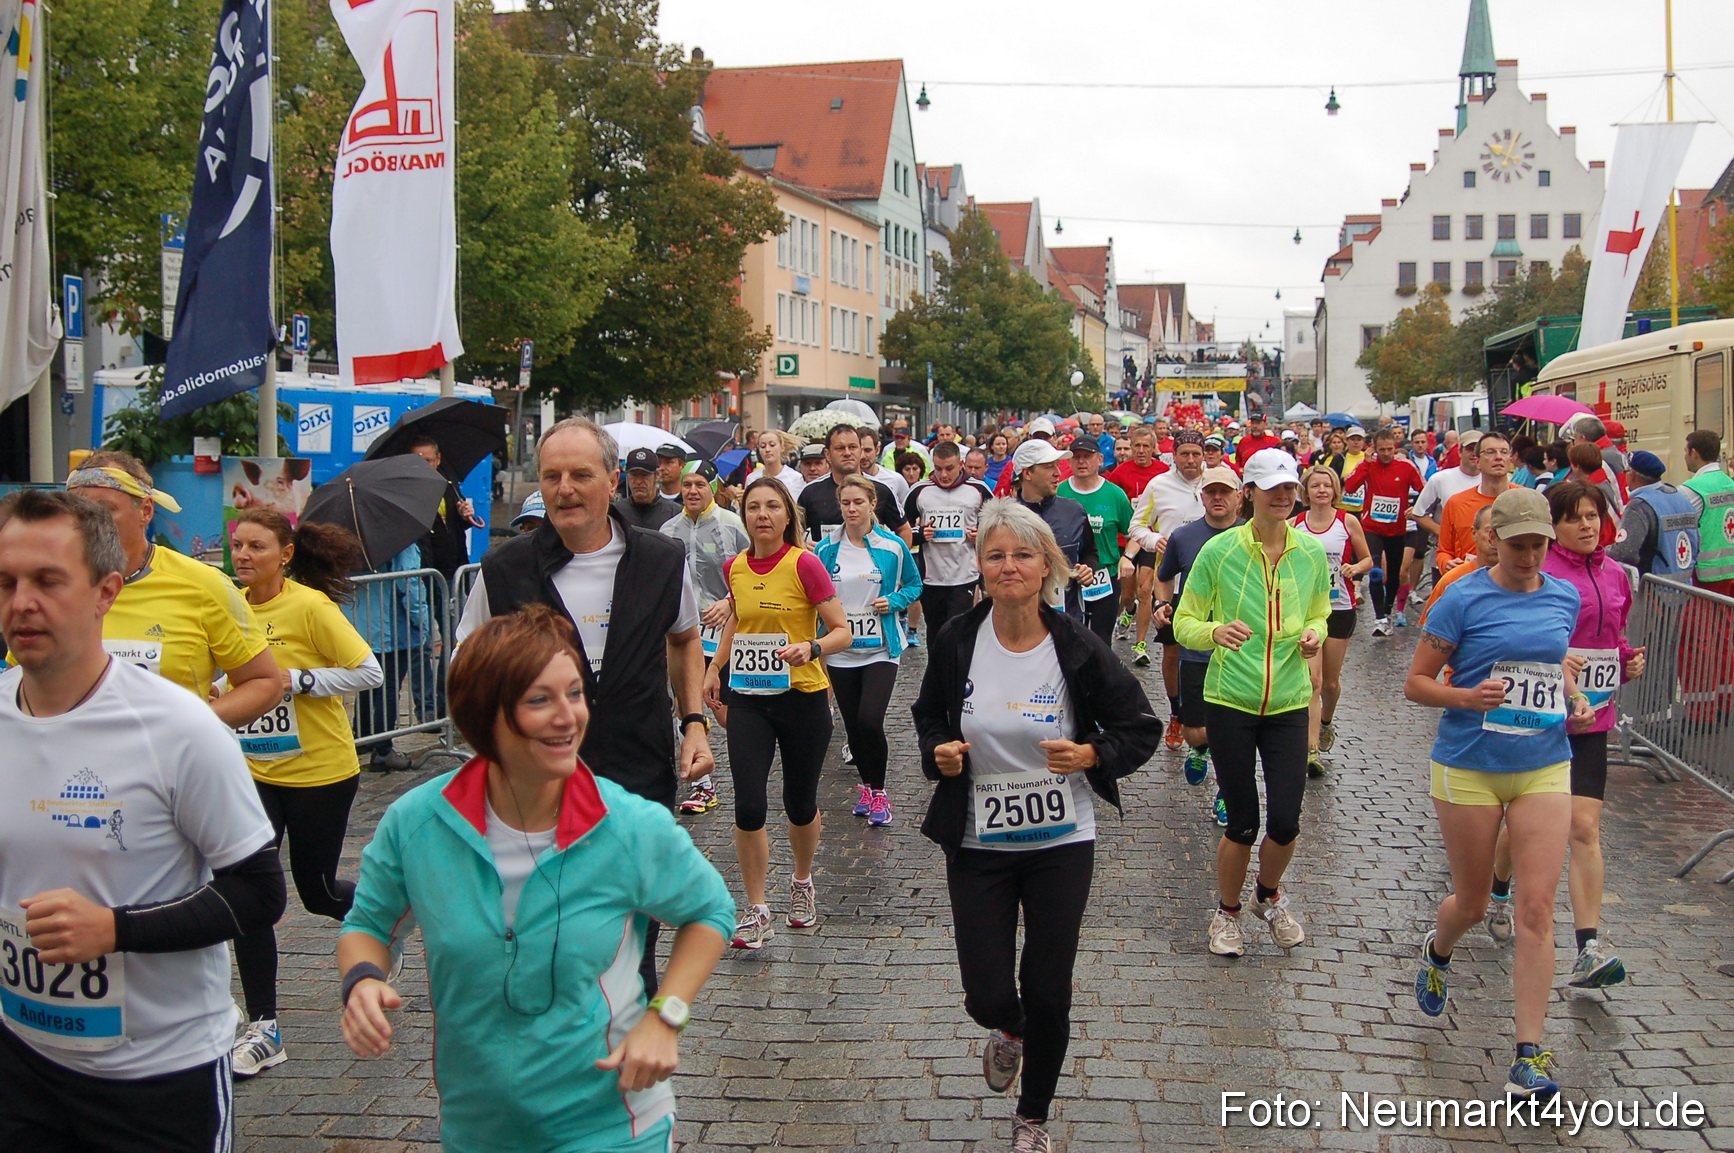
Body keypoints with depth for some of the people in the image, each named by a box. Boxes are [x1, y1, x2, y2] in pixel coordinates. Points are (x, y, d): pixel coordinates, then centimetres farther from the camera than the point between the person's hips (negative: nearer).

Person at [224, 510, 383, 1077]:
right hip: (255, 771, 5)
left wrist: (296, 680, -21)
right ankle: (262, 1030, 3)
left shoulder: (311, 606, -15)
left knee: (317, 891, 9)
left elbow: (370, 673, -16)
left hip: (321, 772, -5)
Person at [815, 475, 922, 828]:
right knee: (853, 726, 9)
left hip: (880, 649, -3)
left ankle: (878, 791, 3)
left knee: (870, 721, -16)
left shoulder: (893, 546, -4)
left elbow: (914, 585, 8)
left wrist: (893, 602, -10)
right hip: (840, 651, 3)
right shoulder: (826, 550, 0)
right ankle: (866, 786, 30)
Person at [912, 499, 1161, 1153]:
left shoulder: (1077, 650, -13)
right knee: (988, 996, 0)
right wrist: (939, 751, -11)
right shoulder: (957, 644, -8)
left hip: (1062, 846, -1)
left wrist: (1091, 754, -22)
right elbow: (928, 717, 10)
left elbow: (1142, 729, -4)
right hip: (977, 846, 1)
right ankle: (1008, 1032, 41)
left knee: (1048, 994, 7)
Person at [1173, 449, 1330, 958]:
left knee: (1285, 820, -1)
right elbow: (1183, 623, -3)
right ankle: (1227, 911, 31)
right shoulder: (1219, 551, -8)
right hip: (1230, 701, -2)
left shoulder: (1312, 553, 1)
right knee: (1243, 822, 4)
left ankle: (1270, 895, 32)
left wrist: (1314, 634, -7)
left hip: (1288, 703, 2)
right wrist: (1216, 632, -25)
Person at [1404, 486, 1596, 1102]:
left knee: (1536, 907, -7)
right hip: (1469, 768, -2)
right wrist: (1467, 696, -23)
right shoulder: (1464, 599, -8)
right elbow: (1415, 683, -5)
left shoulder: (1564, 597, 4)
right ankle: (1437, 953, 48)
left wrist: (1575, 698, 4)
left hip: (1544, 767, 3)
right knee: (1472, 903, 11)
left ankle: (1529, 1055, -2)